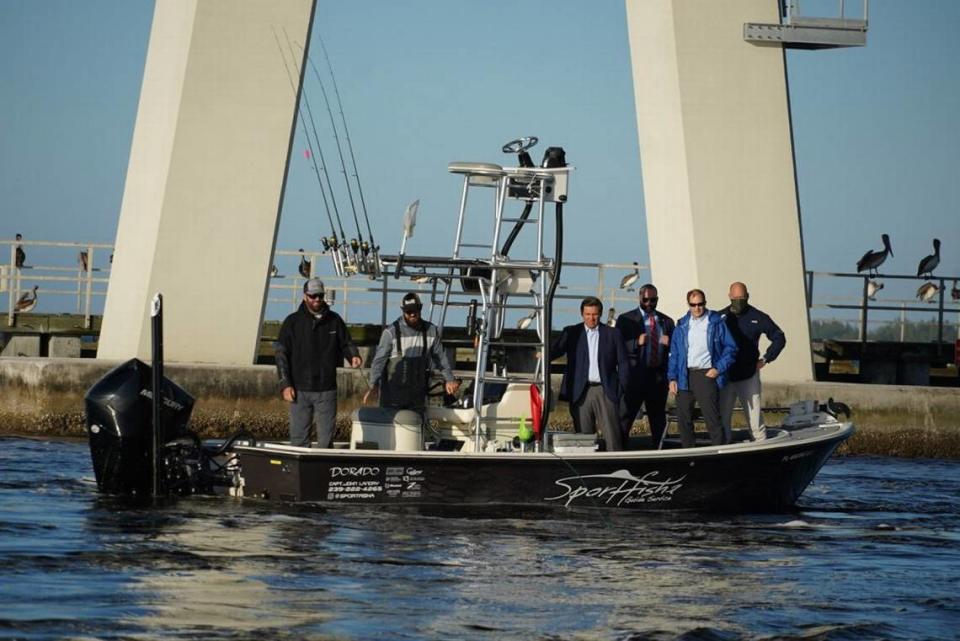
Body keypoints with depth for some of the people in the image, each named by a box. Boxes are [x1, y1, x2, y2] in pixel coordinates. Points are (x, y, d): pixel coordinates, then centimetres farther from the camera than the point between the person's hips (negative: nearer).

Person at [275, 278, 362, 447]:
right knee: (299, 437, 0)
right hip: (300, 390, -1)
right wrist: (285, 384, -7)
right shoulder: (293, 322, 2)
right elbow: (281, 353, 1)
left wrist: (353, 355, -8)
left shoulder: (334, 320, 7)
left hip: (326, 390, 1)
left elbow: (346, 343, 16)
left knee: (326, 438, 2)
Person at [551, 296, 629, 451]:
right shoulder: (571, 333, 10)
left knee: (612, 436, -7)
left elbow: (623, 363, 8)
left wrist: (621, 390, -1)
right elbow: (556, 350, -4)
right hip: (580, 392, 1)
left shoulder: (612, 334, 9)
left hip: (606, 392, -1)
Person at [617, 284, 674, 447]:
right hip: (634, 376, -4)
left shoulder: (667, 321, 14)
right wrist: (637, 343, -23)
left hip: (659, 376, 4)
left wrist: (669, 343, -7)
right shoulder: (626, 319, 2)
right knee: (624, 418, -7)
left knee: (658, 420, 11)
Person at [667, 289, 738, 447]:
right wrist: (672, 378, 4)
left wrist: (718, 369, -8)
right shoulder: (682, 325, 11)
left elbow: (730, 347, 2)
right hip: (685, 376, 4)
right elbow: (674, 353, 13)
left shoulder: (716, 323, 1)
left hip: (706, 374, -4)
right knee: (683, 418, 7)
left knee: (712, 418, -8)